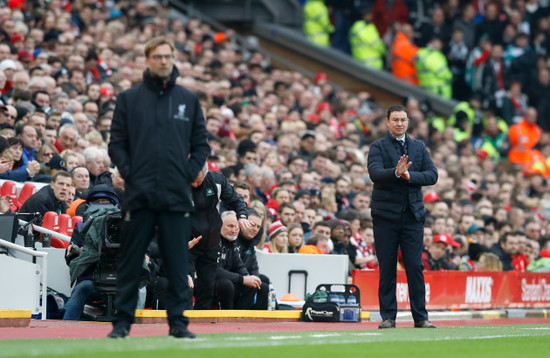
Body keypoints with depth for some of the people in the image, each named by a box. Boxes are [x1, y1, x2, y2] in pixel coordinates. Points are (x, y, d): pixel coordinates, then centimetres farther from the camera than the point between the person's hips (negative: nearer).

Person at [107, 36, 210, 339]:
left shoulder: (189, 100, 10)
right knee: (130, 263, 1)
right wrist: (128, 173, -6)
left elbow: (201, 144, 12)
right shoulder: (129, 99, 6)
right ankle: (122, 321, 6)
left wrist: (189, 173, 0)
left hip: (177, 197, 1)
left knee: (177, 263, 2)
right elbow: (117, 143, 5)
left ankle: (178, 322, 8)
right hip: (139, 197, -1)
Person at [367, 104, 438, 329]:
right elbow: (375, 173, -15)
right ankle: (388, 317, 7)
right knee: (387, 268, 1)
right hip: (385, 215, -2)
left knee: (415, 267, -1)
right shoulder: (378, 147, 2)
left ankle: (420, 317, 3)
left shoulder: (419, 147, 13)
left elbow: (432, 174, 1)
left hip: (413, 214, 2)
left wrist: (409, 175, -15)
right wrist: (396, 173, -33)